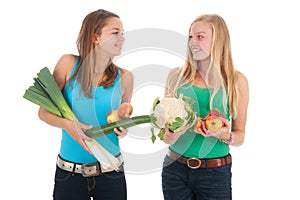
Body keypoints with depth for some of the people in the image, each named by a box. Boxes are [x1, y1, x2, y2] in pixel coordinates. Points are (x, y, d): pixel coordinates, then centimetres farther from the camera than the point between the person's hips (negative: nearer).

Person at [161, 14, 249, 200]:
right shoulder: (177, 75, -1)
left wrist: (225, 136, -16)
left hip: (216, 172, -1)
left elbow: (240, 135, 4)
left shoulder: (237, 80, -3)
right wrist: (170, 135, -10)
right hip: (175, 168, 2)